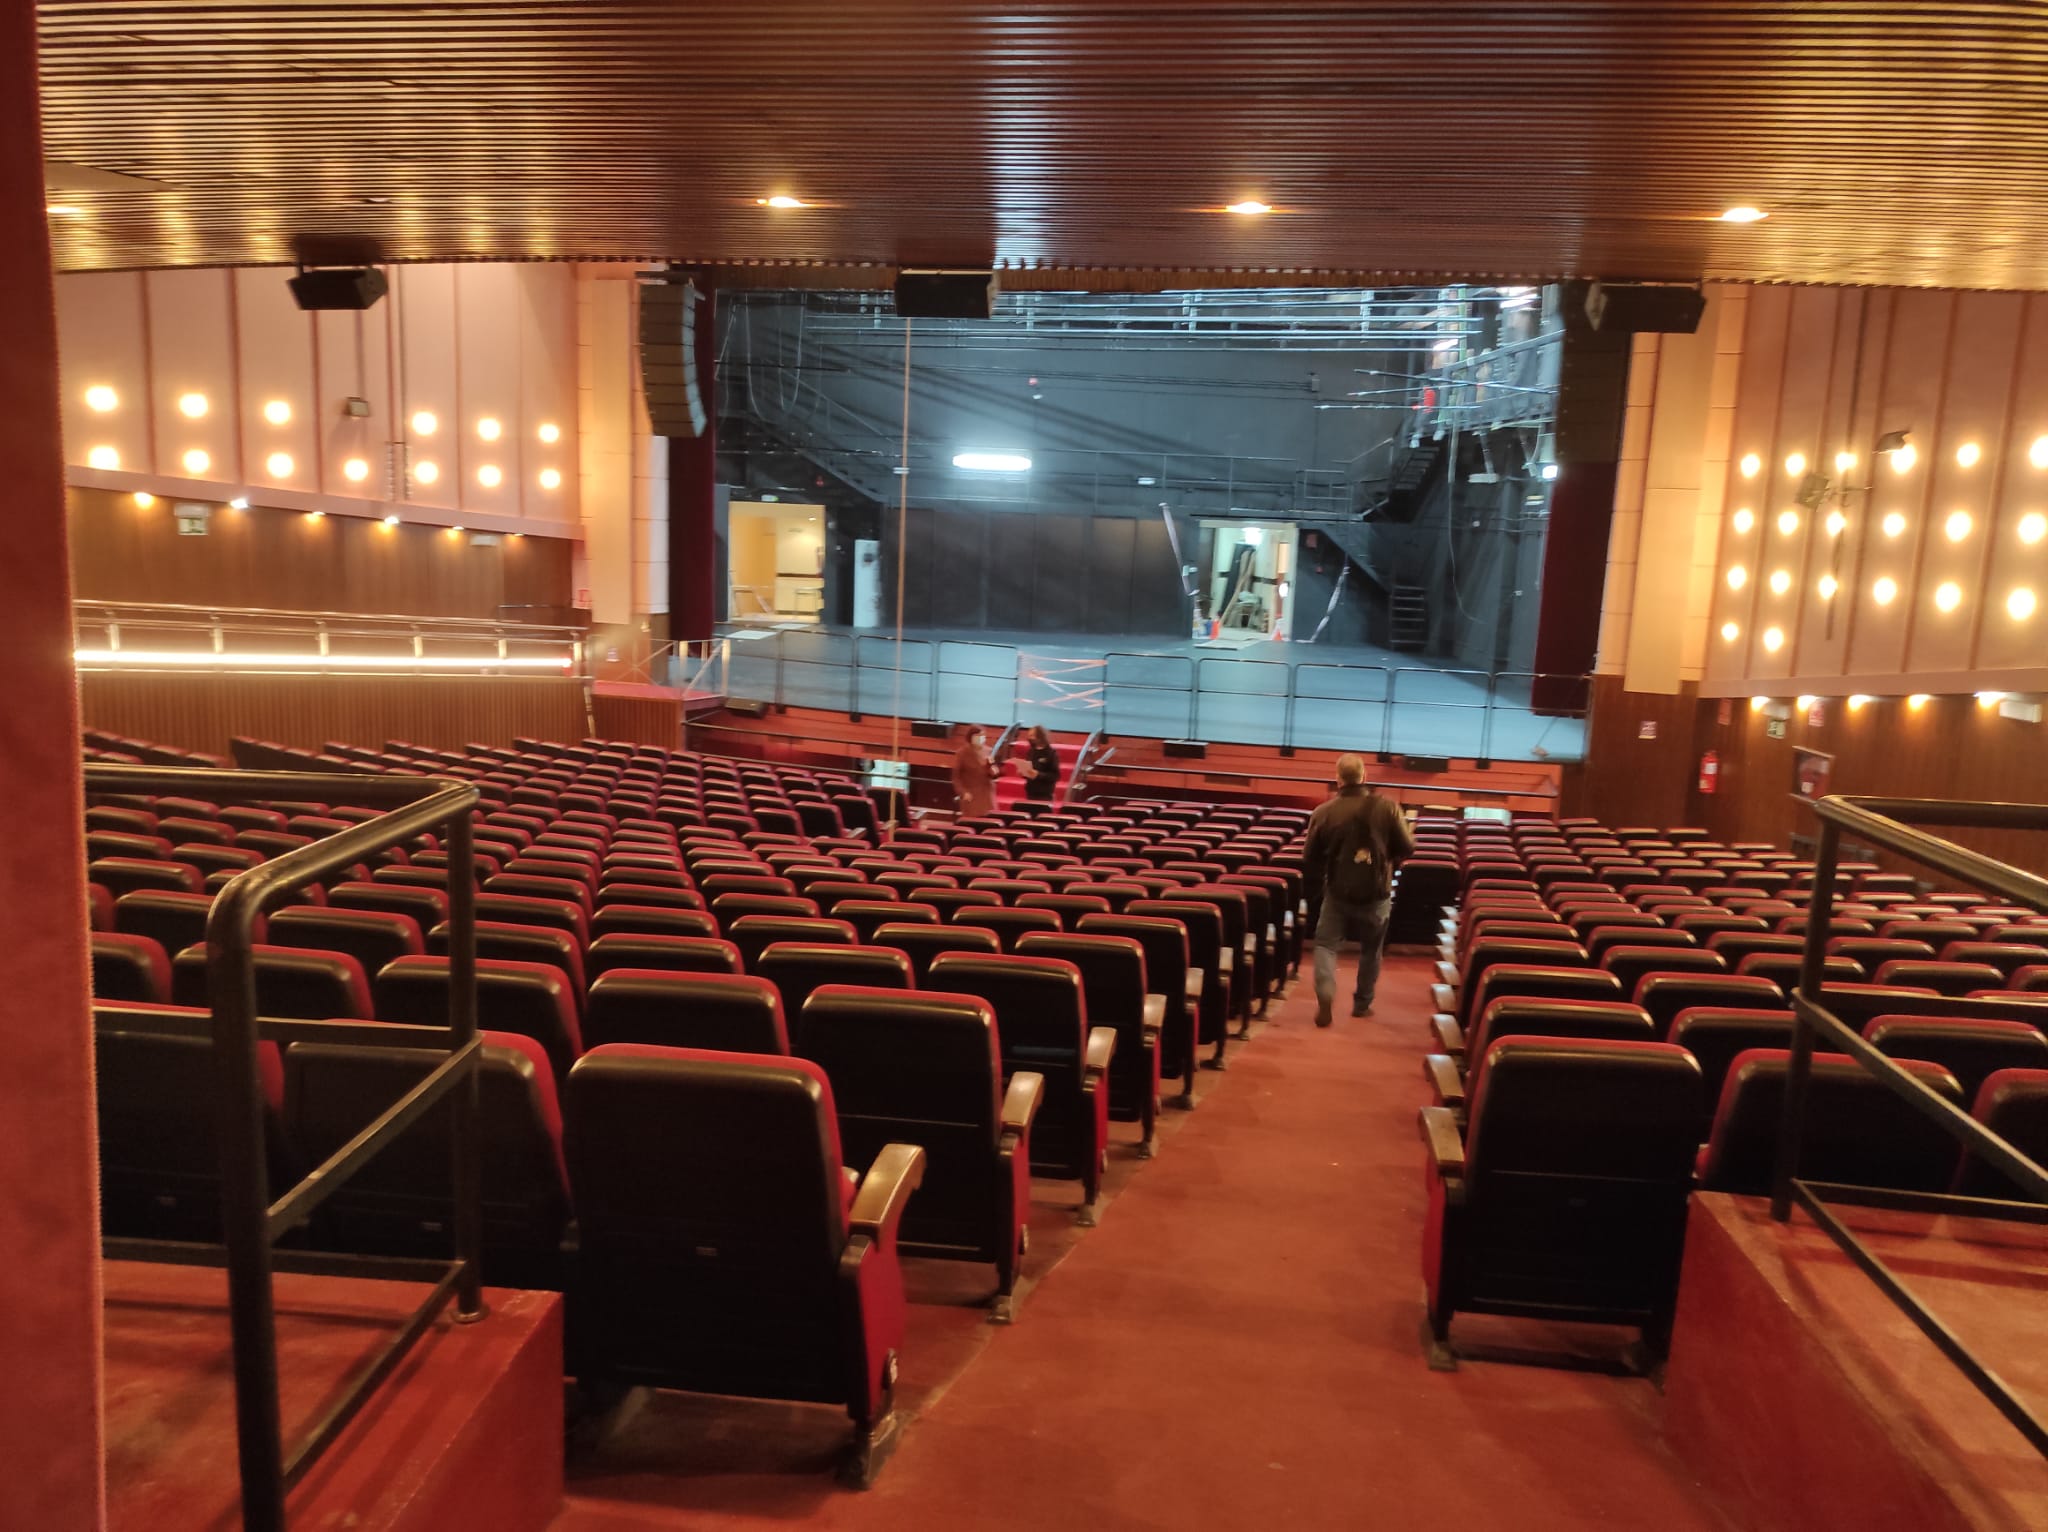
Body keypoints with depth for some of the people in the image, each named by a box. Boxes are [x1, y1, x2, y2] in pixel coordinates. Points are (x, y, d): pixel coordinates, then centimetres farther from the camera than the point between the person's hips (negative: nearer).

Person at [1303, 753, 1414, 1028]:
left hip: (1338, 892, -1)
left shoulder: (1323, 812, -10)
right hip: (1376, 893, 1)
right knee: (1371, 949, 18)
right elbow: (1406, 848, -2)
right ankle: (1362, 1003, 27)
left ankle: (1325, 993, -11)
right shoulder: (1386, 808, -10)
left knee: (1326, 943, 11)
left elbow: (1311, 859, -2)